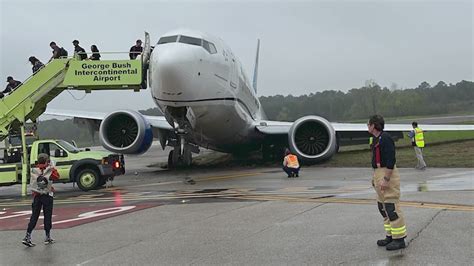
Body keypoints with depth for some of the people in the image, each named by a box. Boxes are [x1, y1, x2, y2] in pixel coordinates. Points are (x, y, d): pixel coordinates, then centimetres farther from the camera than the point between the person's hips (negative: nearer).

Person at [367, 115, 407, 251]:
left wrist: (385, 179, -24)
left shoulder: (385, 138, -16)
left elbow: (391, 160, -22)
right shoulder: (377, 139, 16)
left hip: (387, 174, -11)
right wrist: (375, 177, 23)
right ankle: (390, 236, 22)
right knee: (383, 206, 14)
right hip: (379, 173, 11)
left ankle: (399, 239, -2)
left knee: (391, 207, -8)